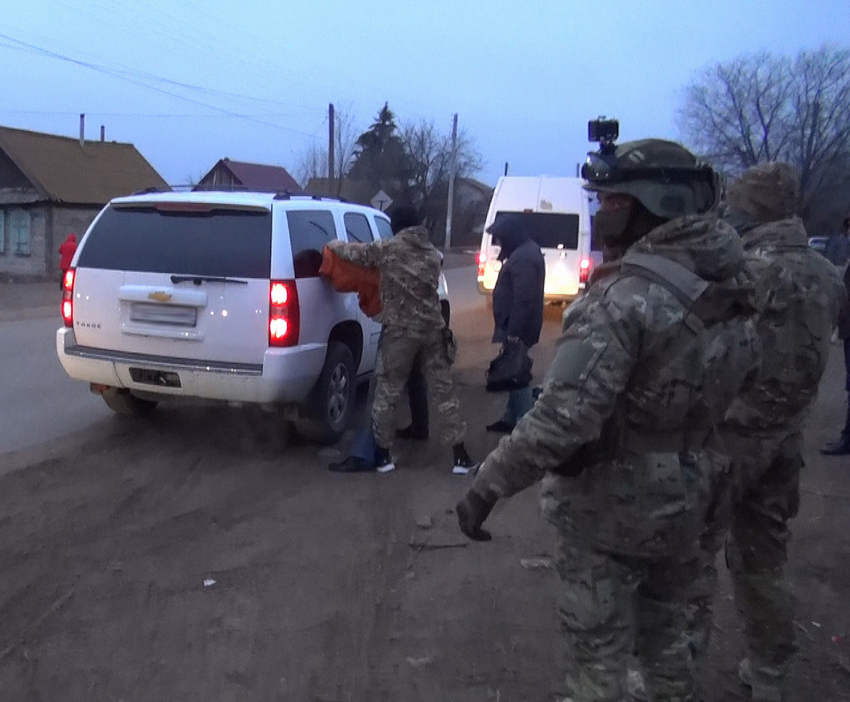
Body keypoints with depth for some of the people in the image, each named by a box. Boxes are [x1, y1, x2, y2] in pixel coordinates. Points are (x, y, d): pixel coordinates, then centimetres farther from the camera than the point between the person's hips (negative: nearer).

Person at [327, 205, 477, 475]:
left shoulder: (390, 248, -5)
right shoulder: (432, 253, 11)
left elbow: (358, 252, 6)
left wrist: (333, 245, 27)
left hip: (401, 331, -4)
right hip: (433, 329, 4)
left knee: (387, 392, 9)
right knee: (444, 391, 9)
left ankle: (383, 454, 17)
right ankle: (460, 456, 10)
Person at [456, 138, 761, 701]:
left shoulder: (628, 294, -26)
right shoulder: (729, 286, 0)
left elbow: (563, 416, -32)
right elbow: (741, 373, 15)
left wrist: (488, 487, -25)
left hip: (613, 504, -7)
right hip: (685, 498, 8)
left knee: (601, 649, 12)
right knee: (665, 630, 28)